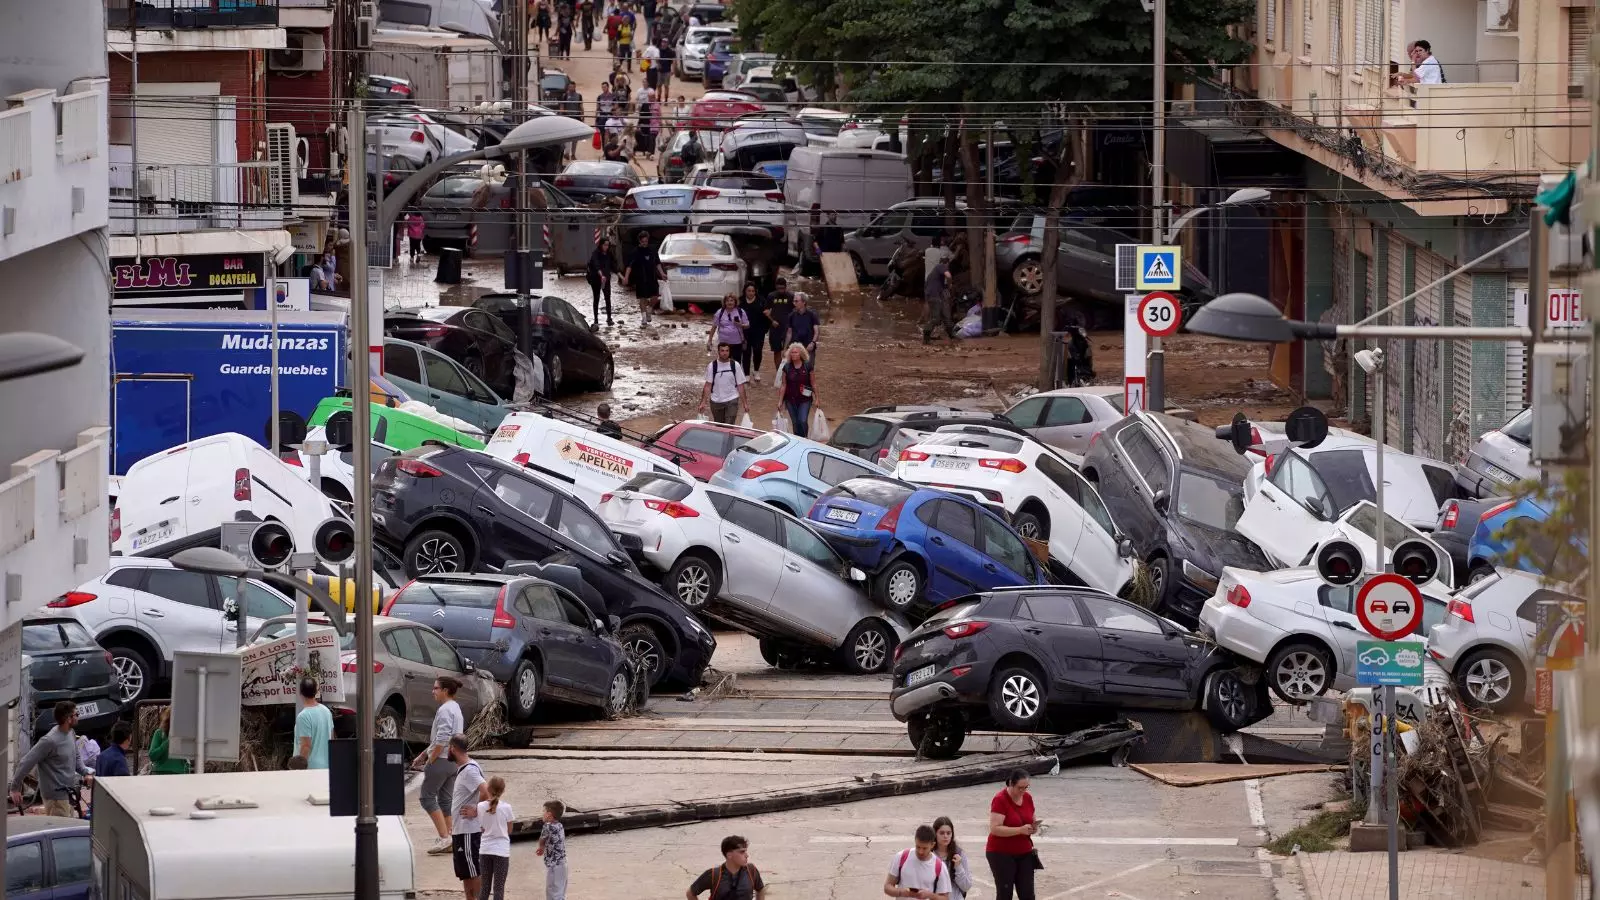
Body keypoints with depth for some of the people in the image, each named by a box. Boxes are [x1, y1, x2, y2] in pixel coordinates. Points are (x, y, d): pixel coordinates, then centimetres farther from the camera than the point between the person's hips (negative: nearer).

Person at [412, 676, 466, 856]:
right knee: (445, 799, 12)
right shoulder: (456, 709, 17)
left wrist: (430, 761, -15)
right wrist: (423, 755, 23)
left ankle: (444, 837, -12)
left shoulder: (445, 710, -14)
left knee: (427, 797, -3)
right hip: (454, 761, 9)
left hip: (441, 760, -9)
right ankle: (448, 841, 11)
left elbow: (442, 740, -22)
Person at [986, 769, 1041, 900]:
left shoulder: (1028, 798, 4)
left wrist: (1034, 827, -7)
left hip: (1024, 853, 6)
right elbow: (995, 828, -24)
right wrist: (1020, 830, -30)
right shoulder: (1000, 800, -16)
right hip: (1001, 854, -6)